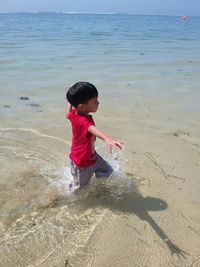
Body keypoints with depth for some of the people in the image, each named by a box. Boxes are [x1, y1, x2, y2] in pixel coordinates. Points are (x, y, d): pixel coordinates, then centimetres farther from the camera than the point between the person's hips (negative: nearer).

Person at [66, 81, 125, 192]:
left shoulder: (75, 113, -12)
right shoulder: (84, 121, -40)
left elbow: (68, 115, 13)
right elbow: (93, 129, -63)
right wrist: (108, 139, -82)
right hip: (82, 163, -8)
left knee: (108, 171, 18)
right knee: (79, 187, 18)